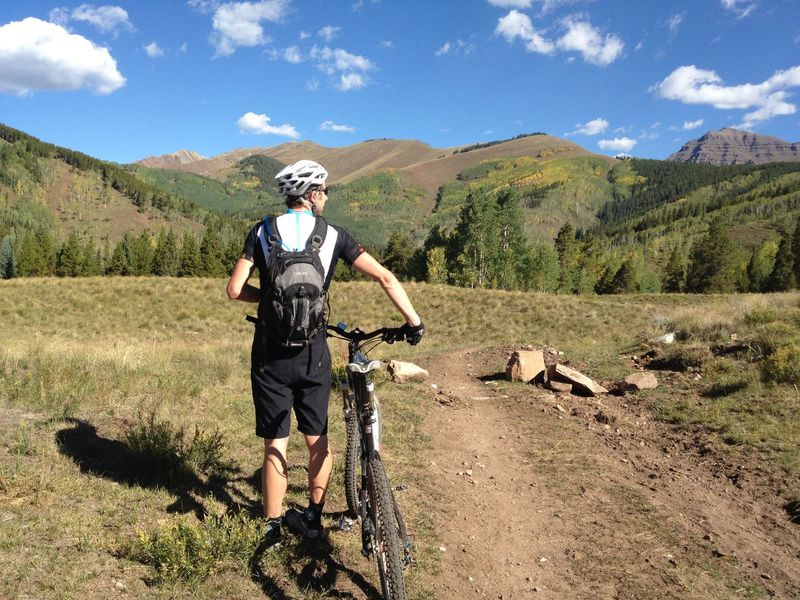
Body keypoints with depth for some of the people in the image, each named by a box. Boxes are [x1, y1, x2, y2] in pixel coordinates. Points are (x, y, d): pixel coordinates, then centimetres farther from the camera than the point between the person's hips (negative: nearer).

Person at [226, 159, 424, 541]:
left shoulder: (263, 231, -1)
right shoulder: (333, 236, -2)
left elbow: (235, 290, -5)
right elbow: (385, 277, -8)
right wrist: (413, 321, 0)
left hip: (270, 355, 0)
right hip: (313, 354, 0)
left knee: (275, 444, 10)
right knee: (318, 439, 18)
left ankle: (274, 527, 20)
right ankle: (313, 518, 28)